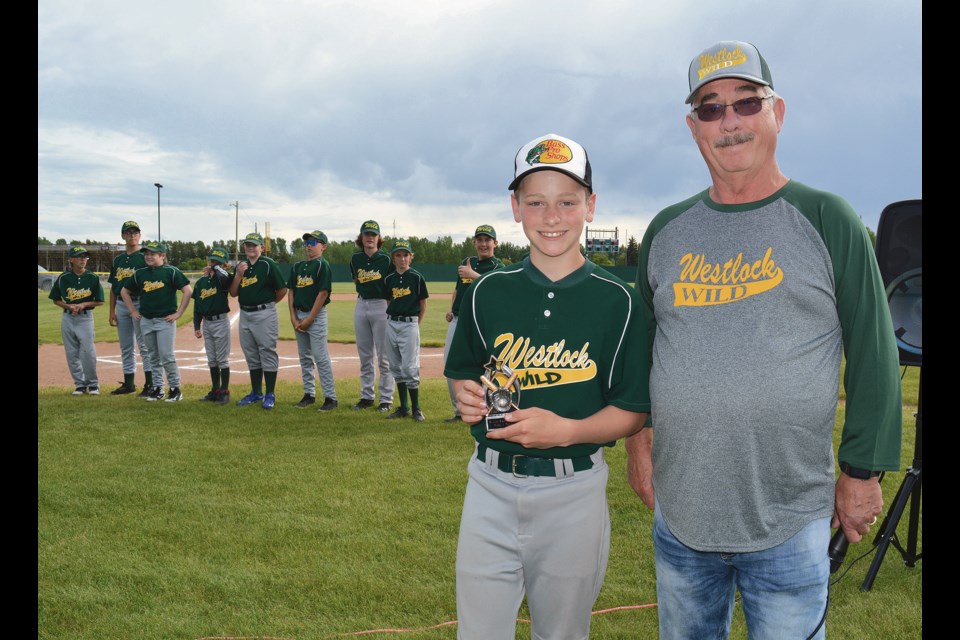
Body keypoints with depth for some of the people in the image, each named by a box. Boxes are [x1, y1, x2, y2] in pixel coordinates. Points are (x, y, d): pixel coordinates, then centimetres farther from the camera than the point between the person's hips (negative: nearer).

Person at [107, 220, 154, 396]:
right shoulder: (118, 260, 15)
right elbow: (113, 288, 16)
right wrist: (112, 311, 10)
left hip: (139, 304, -6)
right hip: (121, 305, 6)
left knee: (145, 346, -6)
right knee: (125, 347, 12)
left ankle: (150, 384, -4)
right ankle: (128, 383, 20)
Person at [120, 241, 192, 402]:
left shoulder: (171, 272, -4)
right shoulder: (140, 273, 10)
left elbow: (188, 291, -9)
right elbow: (124, 291, 22)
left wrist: (178, 313, -10)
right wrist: (133, 311, 14)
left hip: (165, 320, -5)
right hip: (146, 321, 5)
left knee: (167, 356, -7)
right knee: (154, 356, 11)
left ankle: (175, 389, 4)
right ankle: (158, 388, 19)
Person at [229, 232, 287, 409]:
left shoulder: (268, 264, -8)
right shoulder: (240, 266, 11)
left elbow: (282, 290, -8)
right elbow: (233, 293, 6)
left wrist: (269, 303, 5)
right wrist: (239, 274, -8)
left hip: (264, 315, -7)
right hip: (245, 315, 7)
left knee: (268, 353, -2)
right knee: (251, 356, 13)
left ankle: (270, 395, 5)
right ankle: (256, 393, 24)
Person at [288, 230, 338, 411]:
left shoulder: (322, 265, -7)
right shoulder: (298, 266, 12)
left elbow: (323, 293, -13)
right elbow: (291, 291, 12)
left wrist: (309, 319, -14)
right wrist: (293, 317, 0)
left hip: (316, 315, -7)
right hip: (299, 315, 7)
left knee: (321, 358, -7)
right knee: (305, 357, 12)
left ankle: (330, 397, -2)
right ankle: (309, 394, 22)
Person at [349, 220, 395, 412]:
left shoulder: (386, 259, -7)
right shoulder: (355, 259, 6)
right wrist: (364, 292, 10)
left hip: (381, 306, -5)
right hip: (361, 305, 5)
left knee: (383, 355, -2)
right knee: (364, 355, 11)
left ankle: (386, 399, 6)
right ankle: (367, 396, 20)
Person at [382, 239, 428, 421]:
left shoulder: (416, 277, -4)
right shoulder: (389, 278, 6)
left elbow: (423, 305, 1)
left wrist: (415, 325, 2)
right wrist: (393, 318, 9)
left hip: (410, 324, -5)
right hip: (391, 324, 5)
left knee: (410, 367, -7)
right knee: (396, 367, 9)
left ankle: (416, 408, 4)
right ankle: (403, 407, 18)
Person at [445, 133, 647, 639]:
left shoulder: (617, 301, -5)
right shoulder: (488, 292, 2)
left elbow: (632, 411, -4)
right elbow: (463, 375, 13)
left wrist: (566, 429, -20)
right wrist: (466, 397, -10)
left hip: (573, 492, -1)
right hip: (491, 486, 2)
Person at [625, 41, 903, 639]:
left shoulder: (827, 220, -4)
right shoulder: (667, 230, 6)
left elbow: (873, 353, -3)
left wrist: (863, 470, -3)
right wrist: (638, 433, 9)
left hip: (789, 522, -3)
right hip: (678, 511, 4)